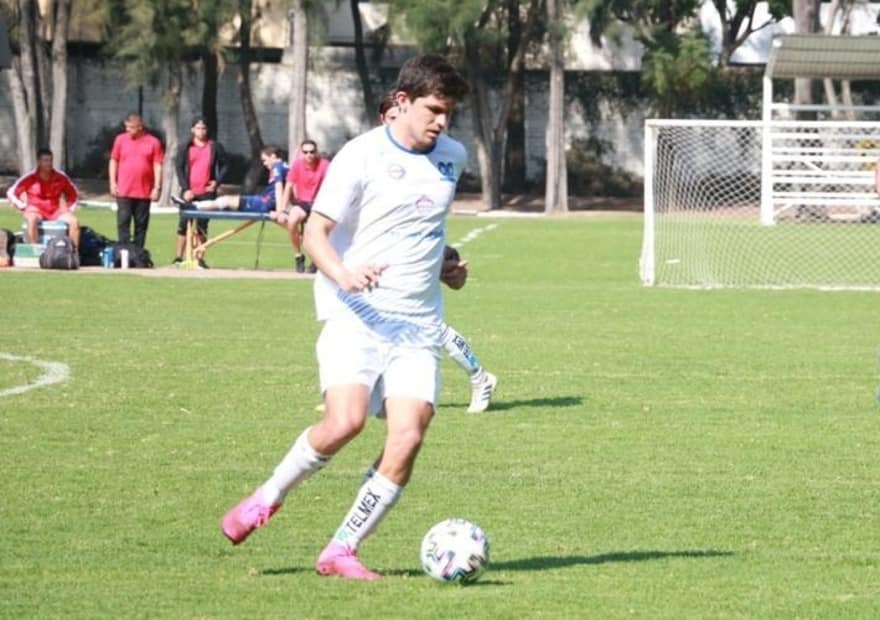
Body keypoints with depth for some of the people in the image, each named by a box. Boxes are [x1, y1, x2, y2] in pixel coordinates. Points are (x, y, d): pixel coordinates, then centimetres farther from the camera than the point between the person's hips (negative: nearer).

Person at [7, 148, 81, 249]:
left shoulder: (61, 178, 1)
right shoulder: (30, 178, -6)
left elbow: (74, 195, 17)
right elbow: (11, 193, 3)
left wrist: (68, 209, 5)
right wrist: (21, 206, -6)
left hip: (55, 212, 3)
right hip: (36, 211, -3)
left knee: (74, 221, -23)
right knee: (32, 220, -39)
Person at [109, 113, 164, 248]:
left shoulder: (153, 142, 1)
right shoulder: (121, 139, 5)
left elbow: (157, 166, 1)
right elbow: (113, 161, 10)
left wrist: (157, 187, -4)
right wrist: (113, 182, 2)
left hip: (144, 192, 0)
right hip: (124, 191, 0)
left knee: (141, 225, 6)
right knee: (123, 222, -5)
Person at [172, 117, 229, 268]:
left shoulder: (215, 147, 6)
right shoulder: (186, 148, 4)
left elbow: (225, 165, 10)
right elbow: (179, 168, 1)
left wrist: (217, 181, -4)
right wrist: (185, 189, -9)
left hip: (207, 192, 0)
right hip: (189, 192, 0)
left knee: (202, 226, 4)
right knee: (184, 224, -1)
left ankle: (200, 258, 9)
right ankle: (178, 257, 2)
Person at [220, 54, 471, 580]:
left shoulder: (453, 157, 12)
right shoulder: (362, 157, -6)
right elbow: (316, 231, -10)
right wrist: (342, 274, -28)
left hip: (419, 322, 5)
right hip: (357, 314, -5)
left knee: (409, 436, -13)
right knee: (345, 422, -24)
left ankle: (342, 550, -3)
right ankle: (268, 497, 2)